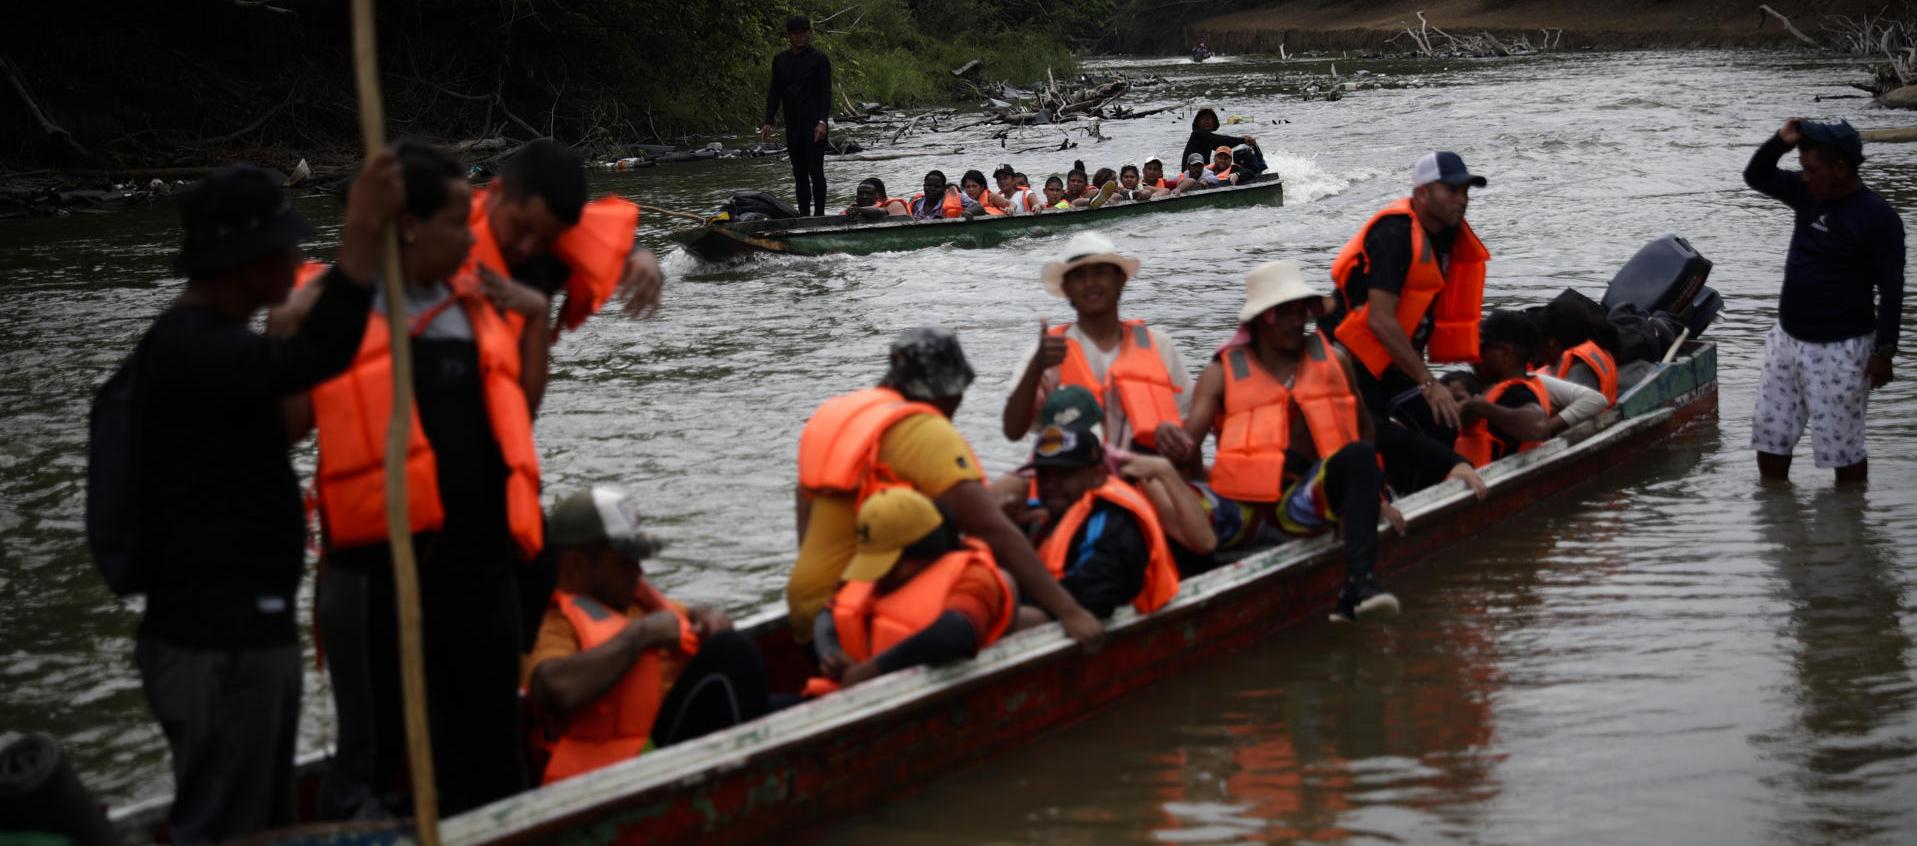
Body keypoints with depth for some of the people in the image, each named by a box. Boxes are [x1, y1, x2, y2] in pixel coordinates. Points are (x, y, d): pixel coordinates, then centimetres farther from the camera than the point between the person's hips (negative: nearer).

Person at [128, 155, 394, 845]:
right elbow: (314, 360, -36)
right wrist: (363, 236, -39)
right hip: (216, 649, -11)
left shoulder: (206, 340, 15)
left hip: (251, 633, 11)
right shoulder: (187, 347, -20)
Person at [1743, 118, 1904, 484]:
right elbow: (1756, 176, 15)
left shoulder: (1878, 218, -15)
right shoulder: (1808, 194, 4)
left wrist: (1884, 352, -15)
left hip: (1840, 350, -7)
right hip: (1787, 340, 7)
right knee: (1770, 435, 12)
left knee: (1842, 447, -2)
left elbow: (1891, 290, -13)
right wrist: (1780, 142, -4)